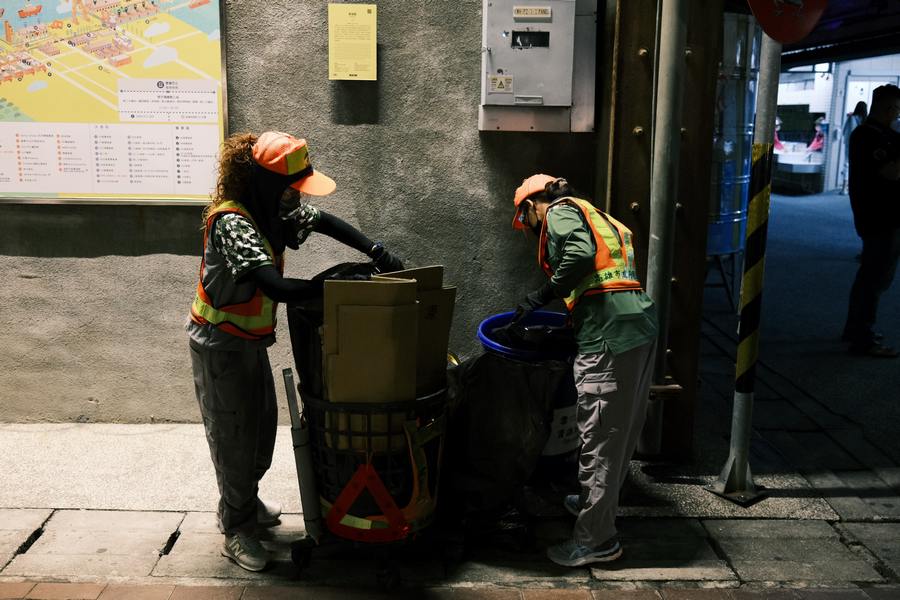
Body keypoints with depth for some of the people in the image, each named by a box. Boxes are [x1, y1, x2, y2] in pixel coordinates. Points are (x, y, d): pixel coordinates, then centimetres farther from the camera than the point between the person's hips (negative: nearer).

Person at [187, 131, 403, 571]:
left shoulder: (270, 208, -3)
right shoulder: (231, 222, -30)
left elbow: (321, 220, 11)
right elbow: (278, 288, -38)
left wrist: (375, 251, 0)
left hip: (250, 337, 9)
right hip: (220, 343, -8)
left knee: (262, 423, 20)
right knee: (234, 435, 4)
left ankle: (243, 502, 41)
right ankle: (236, 531, 21)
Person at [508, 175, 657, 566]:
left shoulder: (560, 212, 3)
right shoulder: (590, 214, 30)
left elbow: (581, 254, -18)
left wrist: (541, 296, -10)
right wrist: (570, 321, 27)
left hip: (610, 331, -10)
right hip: (639, 324, 10)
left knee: (599, 434, -5)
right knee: (621, 429, 20)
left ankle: (596, 540, 2)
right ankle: (597, 502, 37)